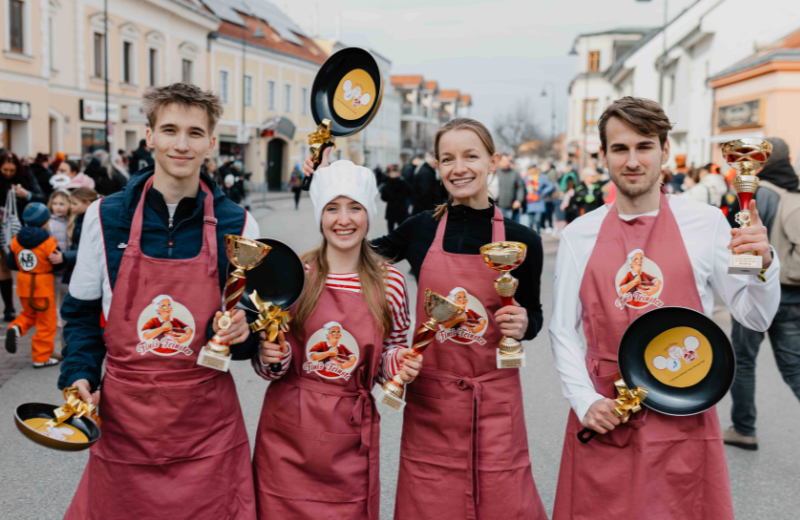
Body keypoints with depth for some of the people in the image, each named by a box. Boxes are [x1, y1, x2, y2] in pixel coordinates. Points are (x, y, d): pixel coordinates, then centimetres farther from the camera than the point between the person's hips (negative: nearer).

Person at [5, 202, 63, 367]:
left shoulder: (16, 240, -1)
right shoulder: (48, 243, -18)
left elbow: (11, 263, 4)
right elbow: (59, 264, -14)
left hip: (24, 285, 5)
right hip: (44, 286, -5)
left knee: (28, 314, 29)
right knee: (46, 323, 6)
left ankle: (16, 328, -3)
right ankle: (41, 358, 10)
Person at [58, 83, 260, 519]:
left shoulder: (236, 224, -1)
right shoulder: (106, 216, 0)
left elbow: (252, 317, 8)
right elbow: (82, 312, 9)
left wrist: (241, 331, -13)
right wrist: (78, 375, -5)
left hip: (206, 423, 0)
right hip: (121, 420, 1)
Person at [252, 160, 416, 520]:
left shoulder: (390, 282, -2)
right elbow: (267, 367, 6)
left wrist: (401, 363, -10)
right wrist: (270, 359, -15)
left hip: (351, 439, 1)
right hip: (286, 433, 0)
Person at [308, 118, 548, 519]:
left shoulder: (521, 241, -3)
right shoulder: (422, 229, 0)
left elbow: (533, 313, 10)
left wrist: (523, 325, -13)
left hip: (494, 401, -1)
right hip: (429, 400, 1)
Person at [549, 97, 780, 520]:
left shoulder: (705, 223, -1)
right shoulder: (580, 234, 2)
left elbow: (755, 317, 4)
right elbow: (563, 330, 5)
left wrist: (762, 265, -15)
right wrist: (585, 401, -5)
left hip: (683, 424, -1)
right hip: (602, 422, 1)